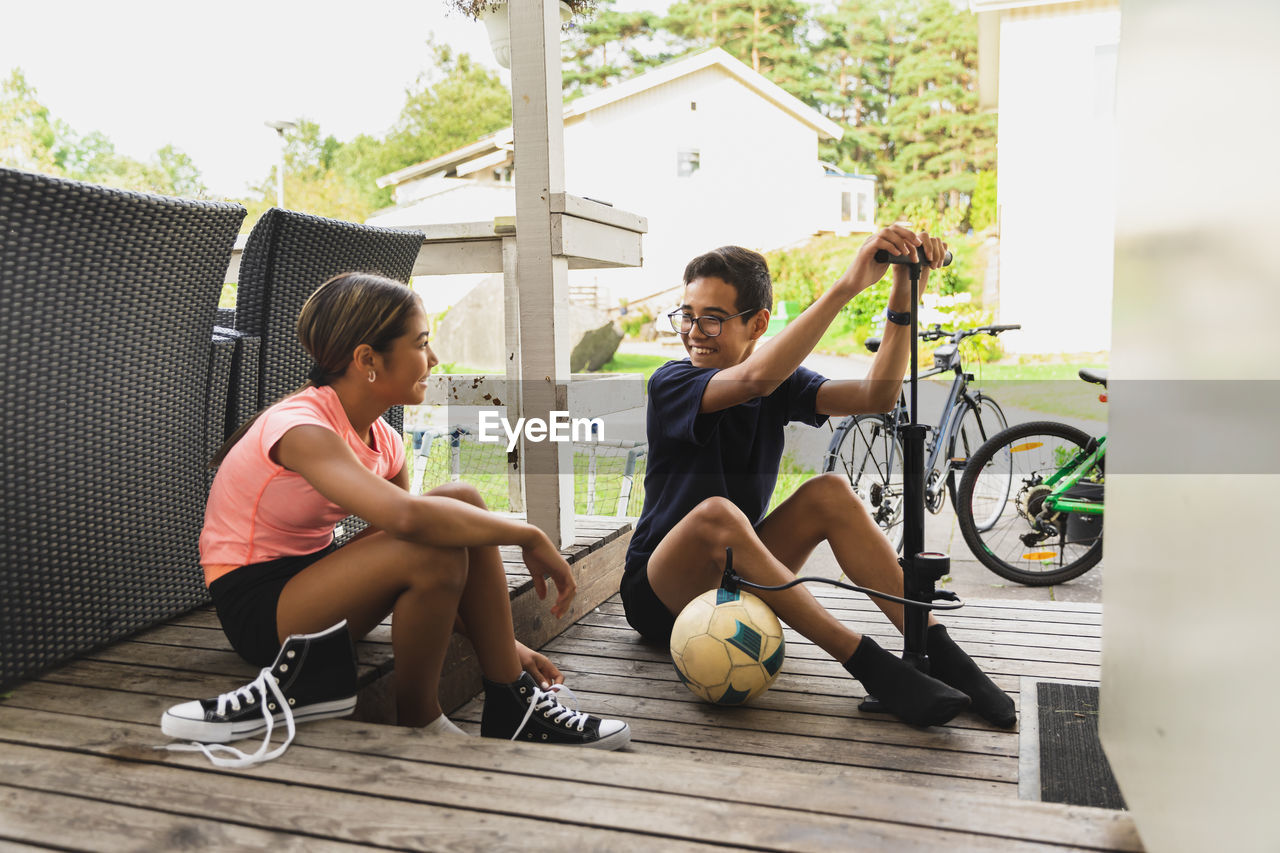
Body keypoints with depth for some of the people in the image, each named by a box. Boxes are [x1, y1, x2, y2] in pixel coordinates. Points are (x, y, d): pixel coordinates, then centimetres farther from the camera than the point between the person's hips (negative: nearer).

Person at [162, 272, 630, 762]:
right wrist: (530, 537, -34)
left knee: (463, 503, -13)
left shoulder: (384, 443, 1)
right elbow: (406, 517, -44)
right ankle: (418, 723, -9)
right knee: (434, 546, -31)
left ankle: (511, 705, -10)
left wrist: (502, 643, -4)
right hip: (254, 607, -8)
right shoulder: (300, 429, -25)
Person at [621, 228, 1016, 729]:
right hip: (660, 594, -4)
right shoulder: (670, 383, -15)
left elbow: (877, 396, -17)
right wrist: (847, 286, -41)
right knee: (716, 513, -36)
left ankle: (938, 650, -19)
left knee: (830, 493, -17)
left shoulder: (779, 383, 0)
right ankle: (869, 665, -34)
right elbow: (755, 378, -37)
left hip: (733, 579, 5)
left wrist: (903, 297, -29)